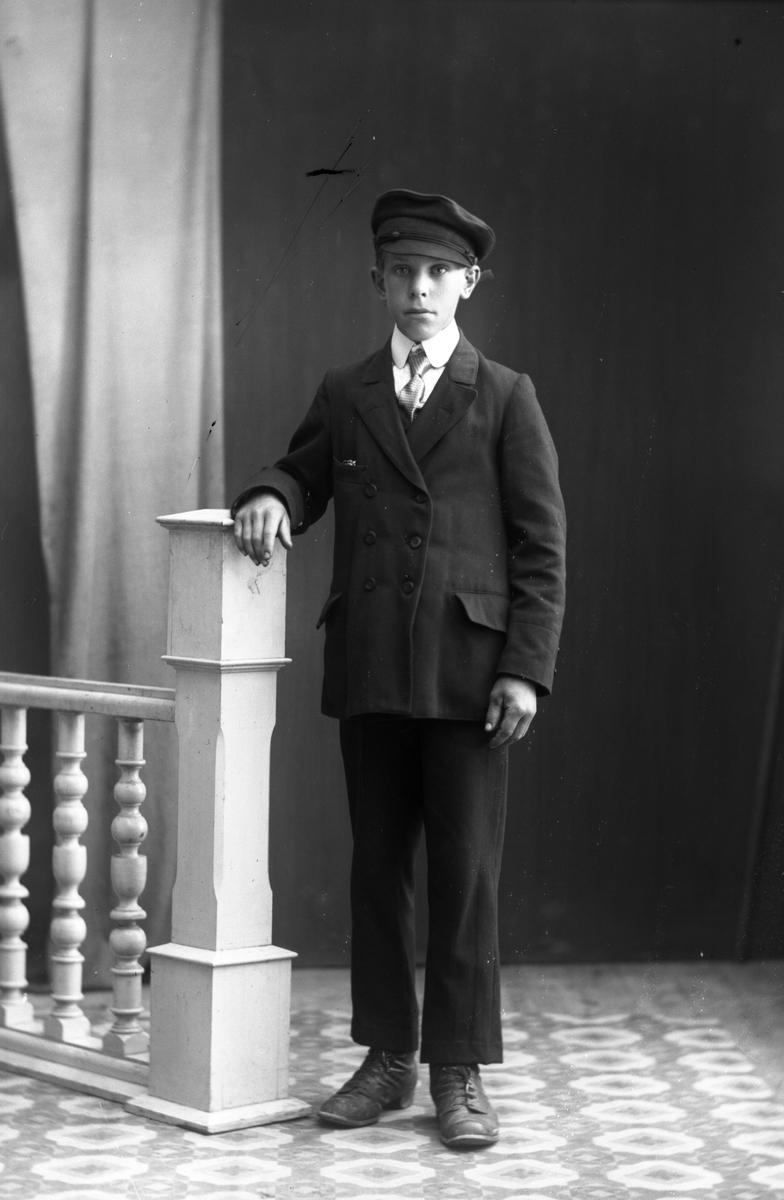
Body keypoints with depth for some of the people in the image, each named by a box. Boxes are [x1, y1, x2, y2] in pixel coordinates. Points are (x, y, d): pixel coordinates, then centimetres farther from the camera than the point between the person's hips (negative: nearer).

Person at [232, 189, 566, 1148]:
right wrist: (271, 495, -8)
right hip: (368, 670, 3)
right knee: (377, 868, 8)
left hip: (469, 671, -3)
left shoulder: (505, 398, 4)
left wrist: (526, 668, -8)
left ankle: (460, 1072, 7)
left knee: (465, 874, -1)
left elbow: (541, 546, 0)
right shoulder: (344, 395, 12)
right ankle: (387, 1059, 18)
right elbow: (304, 477, 18)